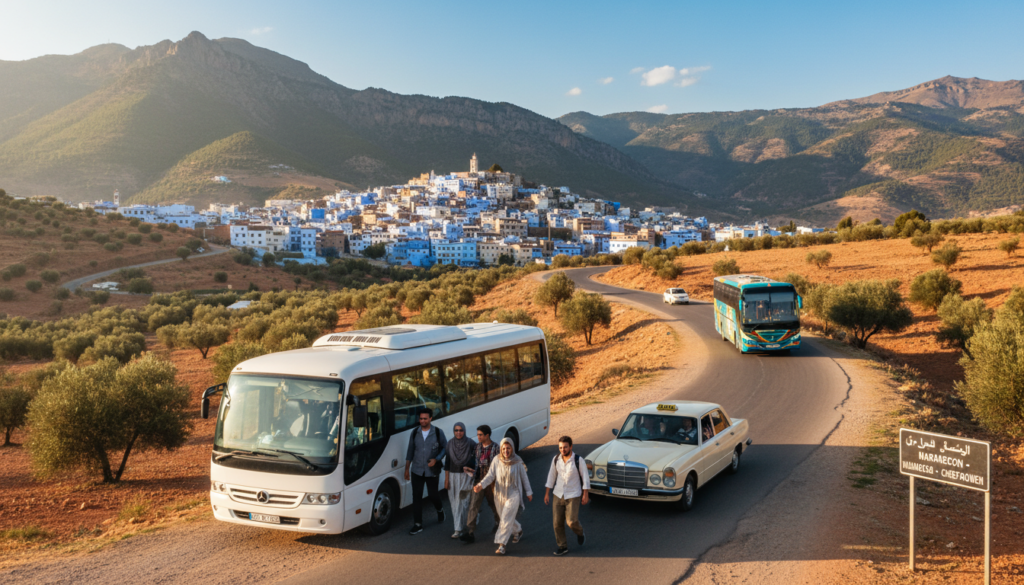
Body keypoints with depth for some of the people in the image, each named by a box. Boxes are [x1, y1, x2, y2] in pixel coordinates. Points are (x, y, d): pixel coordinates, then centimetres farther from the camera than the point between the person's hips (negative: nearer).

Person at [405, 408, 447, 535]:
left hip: (432, 471, -2)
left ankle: (440, 510, 40)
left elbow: (445, 447, 2)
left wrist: (436, 459, -14)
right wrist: (407, 468, 7)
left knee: (432, 495, 7)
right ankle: (418, 525, 6)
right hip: (417, 471, 2)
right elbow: (410, 451, 9)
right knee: (416, 496, -1)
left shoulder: (438, 433, -4)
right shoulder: (415, 433, 2)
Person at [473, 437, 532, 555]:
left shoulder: (518, 463, -10)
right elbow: (490, 476, -11)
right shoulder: (497, 462, -6)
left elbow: (524, 478, 0)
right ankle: (518, 530, 47)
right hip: (500, 495, 4)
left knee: (506, 520, -11)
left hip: (513, 495, -4)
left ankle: (502, 545, -6)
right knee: (506, 518, 18)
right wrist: (481, 485, -27)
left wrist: (528, 492, 7)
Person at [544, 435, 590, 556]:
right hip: (558, 495, 4)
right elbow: (551, 476, 6)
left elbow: (585, 477, -5)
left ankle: (580, 533, 24)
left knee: (572, 521, -11)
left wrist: (586, 494, -6)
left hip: (573, 496, -4)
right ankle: (562, 546, 17)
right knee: (557, 522, 1)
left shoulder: (578, 460, -13)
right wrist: (547, 493, 7)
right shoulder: (556, 459, -3)